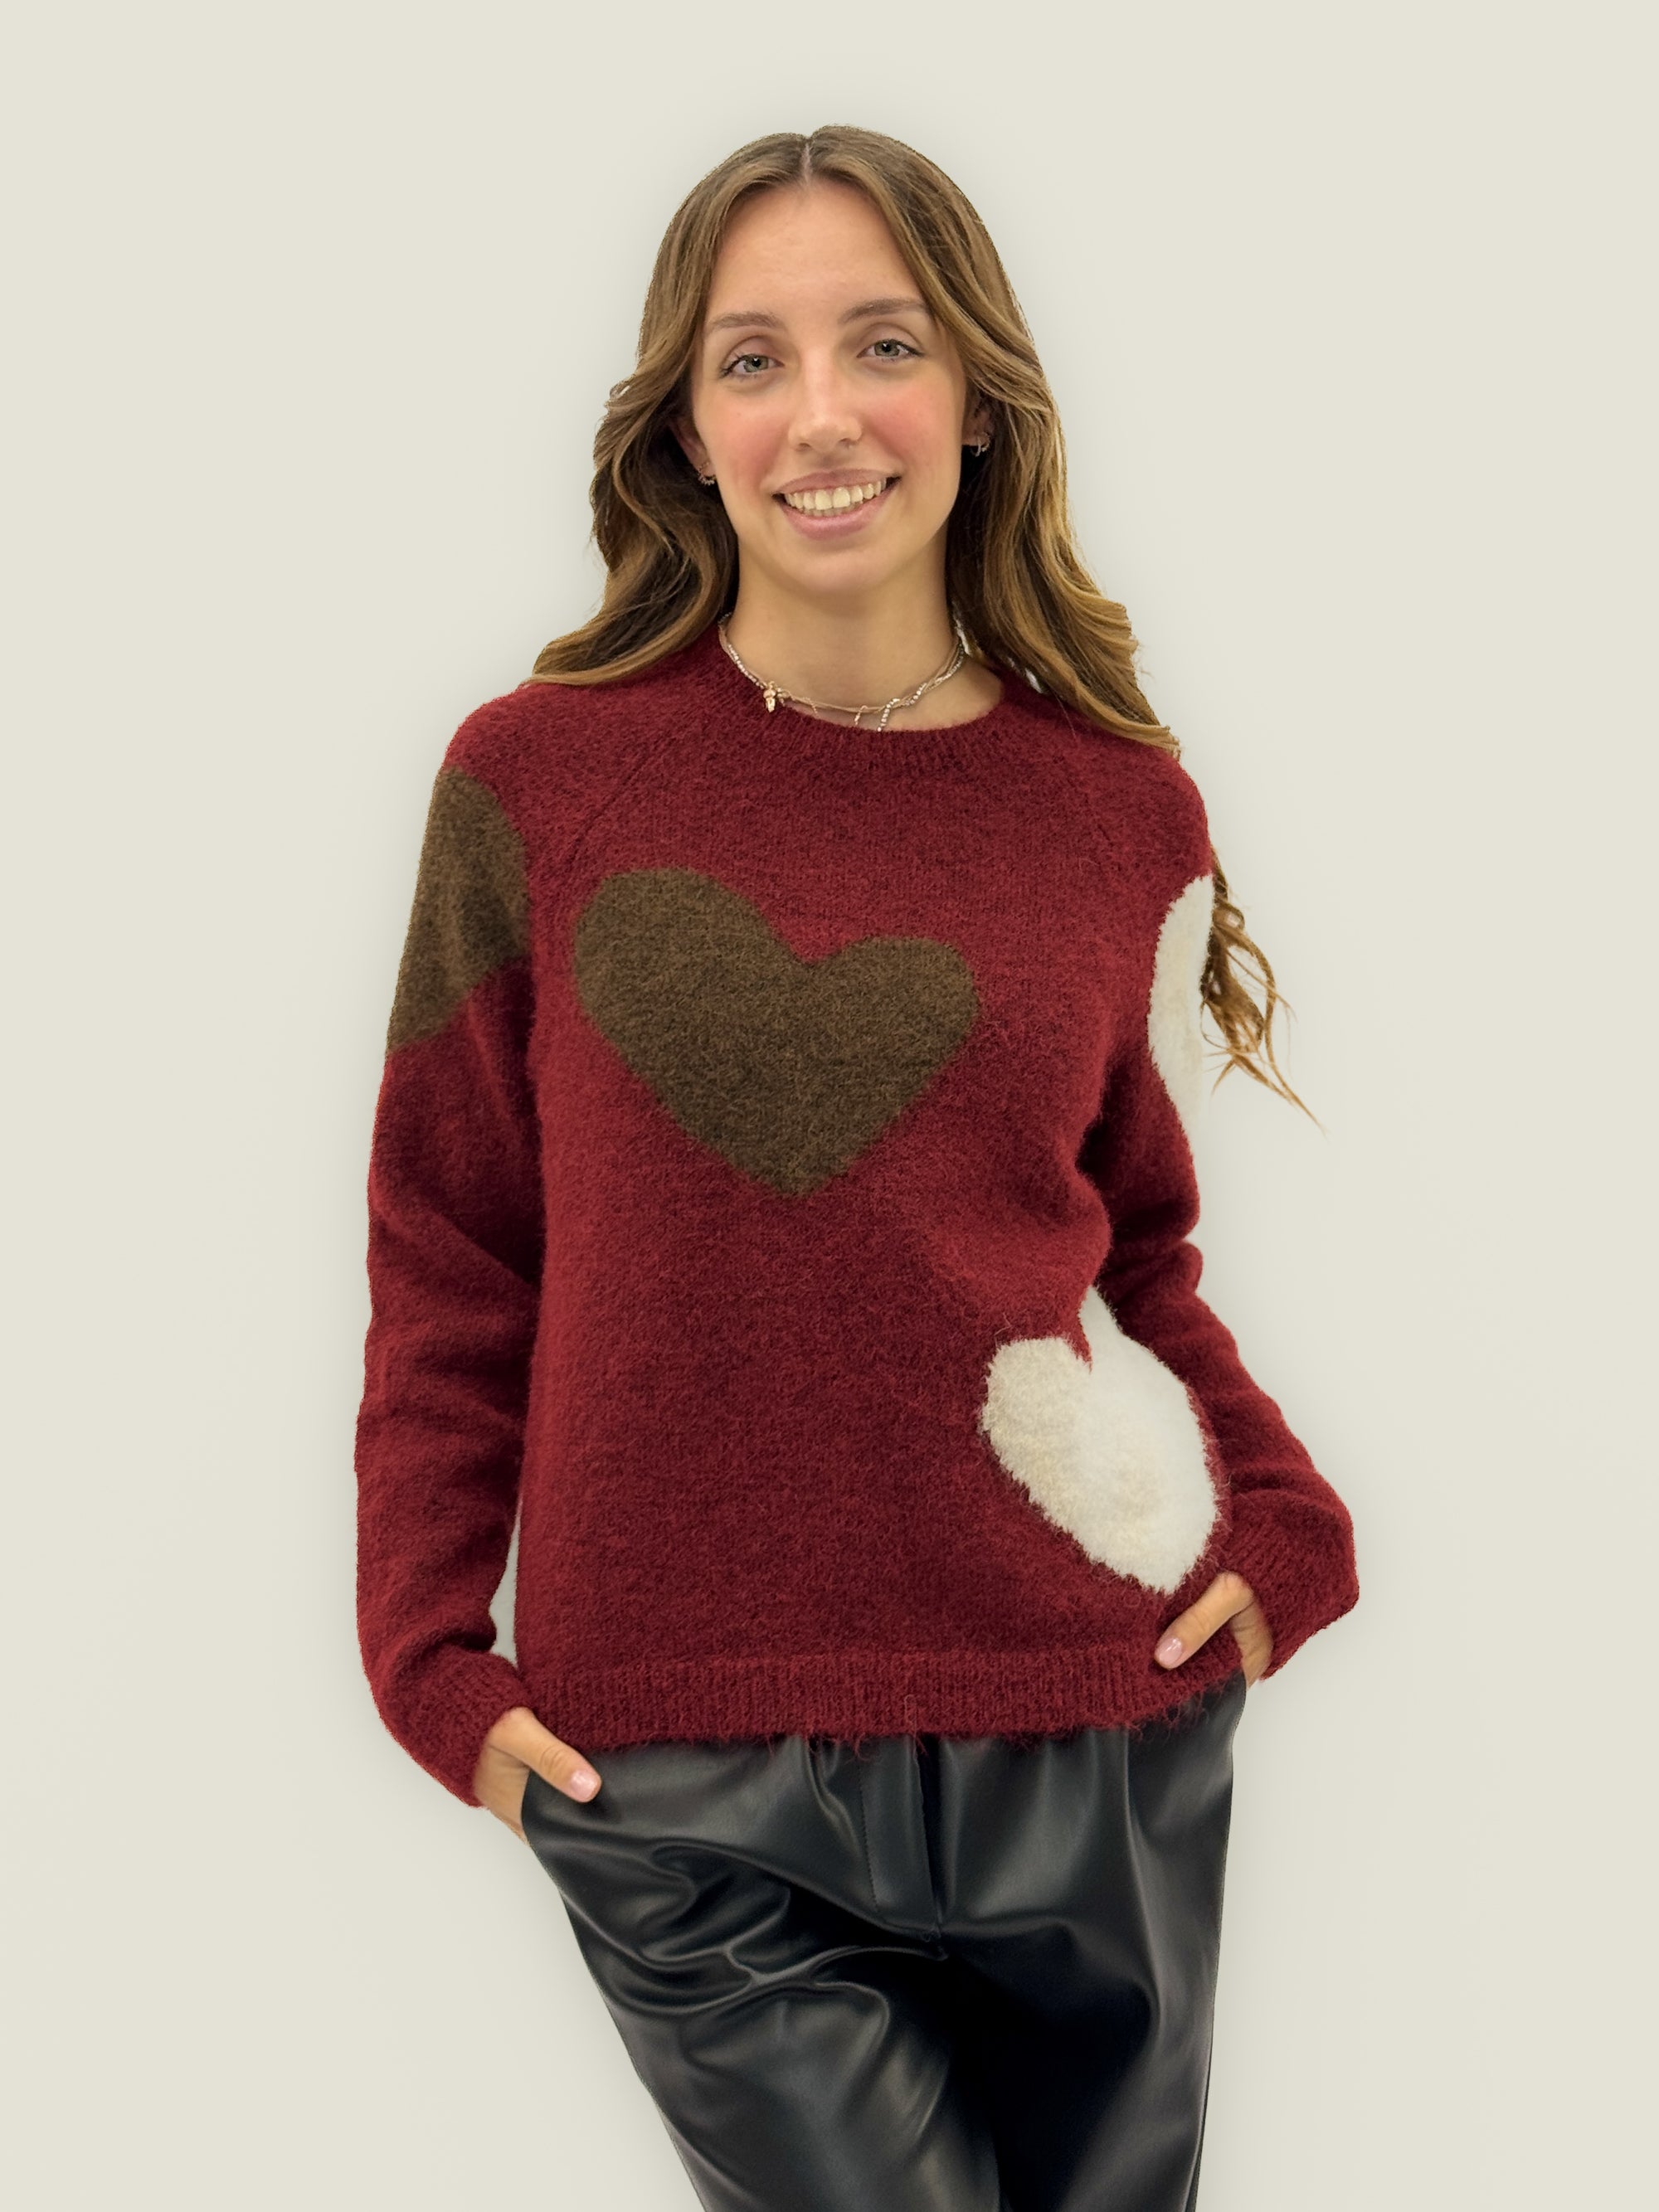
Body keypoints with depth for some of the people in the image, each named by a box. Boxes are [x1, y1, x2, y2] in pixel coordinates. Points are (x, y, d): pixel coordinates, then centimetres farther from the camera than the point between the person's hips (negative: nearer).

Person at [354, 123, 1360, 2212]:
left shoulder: (1122, 811, 3)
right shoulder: (538, 779, -2)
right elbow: (447, 1262, 3)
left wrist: (1282, 1525, -2)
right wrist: (432, 1657, -3)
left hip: (1095, 1750, 2)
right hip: (685, 1797, -2)